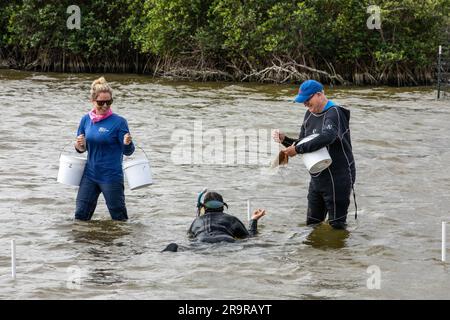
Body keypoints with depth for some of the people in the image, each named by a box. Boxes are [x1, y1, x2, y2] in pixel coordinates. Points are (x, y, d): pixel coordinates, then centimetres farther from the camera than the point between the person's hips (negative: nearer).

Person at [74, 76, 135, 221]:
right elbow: (82, 149, 12)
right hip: (90, 175, 4)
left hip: (111, 177, -4)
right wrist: (79, 144, -11)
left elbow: (128, 151, -7)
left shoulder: (119, 122, -10)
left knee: (119, 217, 5)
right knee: (80, 215, 9)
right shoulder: (86, 120, 3)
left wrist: (127, 143, -30)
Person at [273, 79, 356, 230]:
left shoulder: (334, 113, -17)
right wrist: (284, 140, -3)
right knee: (312, 223, 14)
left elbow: (327, 137, -36)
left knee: (337, 224, -4)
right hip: (317, 177, 9)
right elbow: (302, 143, 17)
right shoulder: (310, 115, 11)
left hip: (338, 177, -9)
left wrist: (298, 149, -32)